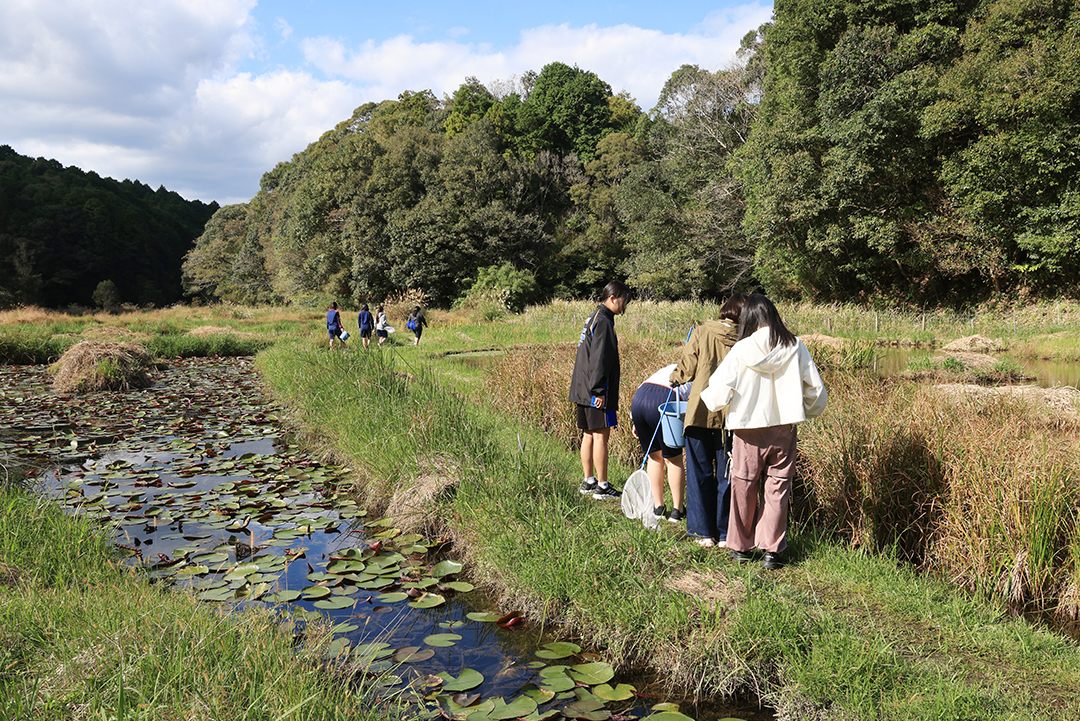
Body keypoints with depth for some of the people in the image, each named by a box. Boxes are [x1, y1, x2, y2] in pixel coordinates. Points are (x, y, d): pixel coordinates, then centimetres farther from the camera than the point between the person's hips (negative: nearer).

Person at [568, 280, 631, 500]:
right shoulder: (603, 321, -14)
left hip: (583, 390, 10)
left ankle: (588, 481, 20)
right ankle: (602, 487, -1)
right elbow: (599, 360, -20)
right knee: (601, 435, -5)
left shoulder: (594, 318, 18)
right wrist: (599, 391, -20)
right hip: (595, 391, -10)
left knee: (589, 434, 13)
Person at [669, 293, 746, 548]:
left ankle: (705, 532, 15)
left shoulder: (701, 333, -3)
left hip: (700, 412, -1)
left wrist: (674, 378, 21)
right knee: (727, 476, 11)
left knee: (700, 474, 10)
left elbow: (686, 370, 1)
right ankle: (725, 534, 17)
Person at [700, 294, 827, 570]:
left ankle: (740, 546, 24)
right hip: (785, 430, 2)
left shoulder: (741, 350, -11)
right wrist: (808, 411, 23)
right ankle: (772, 550, 13)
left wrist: (706, 396, 13)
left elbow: (719, 394, -9)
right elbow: (816, 390, 4)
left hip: (749, 431, -2)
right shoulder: (794, 347, -3)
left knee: (744, 487, 12)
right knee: (777, 488, 10)